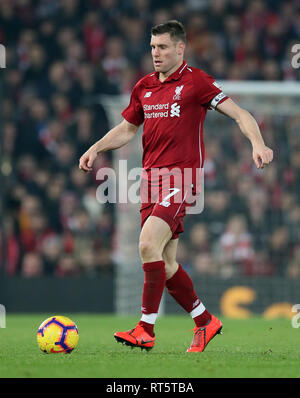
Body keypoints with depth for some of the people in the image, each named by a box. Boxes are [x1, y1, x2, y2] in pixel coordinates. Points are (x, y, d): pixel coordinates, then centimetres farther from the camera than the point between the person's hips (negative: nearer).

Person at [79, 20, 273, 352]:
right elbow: (126, 129, 25)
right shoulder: (144, 87, 14)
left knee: (149, 244, -22)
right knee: (164, 262, 7)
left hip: (181, 177, -7)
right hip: (152, 177, 7)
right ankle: (205, 321, 24)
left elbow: (239, 114, -8)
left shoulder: (195, 81, -4)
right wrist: (96, 148, 9)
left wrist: (258, 143, -25)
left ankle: (146, 330, -18)